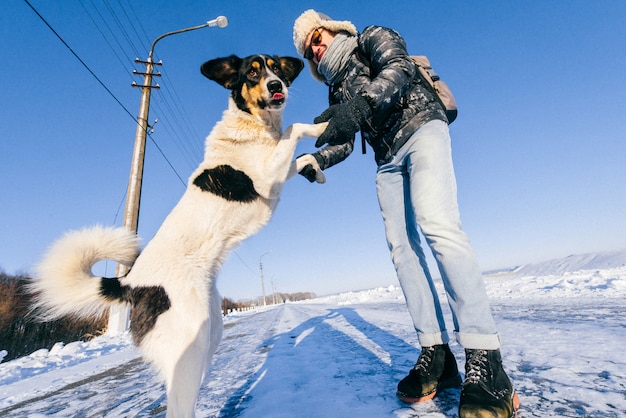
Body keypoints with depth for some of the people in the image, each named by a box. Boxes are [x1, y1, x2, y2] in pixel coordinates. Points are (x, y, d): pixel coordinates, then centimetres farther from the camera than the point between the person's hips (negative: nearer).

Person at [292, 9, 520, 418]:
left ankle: (485, 361, -28)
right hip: (389, 159, 7)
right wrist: (316, 160, -5)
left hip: (421, 128, -6)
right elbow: (343, 143, 15)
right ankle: (436, 354, -8)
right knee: (402, 246, -9)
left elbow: (398, 69, -15)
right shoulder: (336, 88, 23)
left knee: (437, 224, -28)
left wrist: (358, 107, -33)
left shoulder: (372, 38, 8)